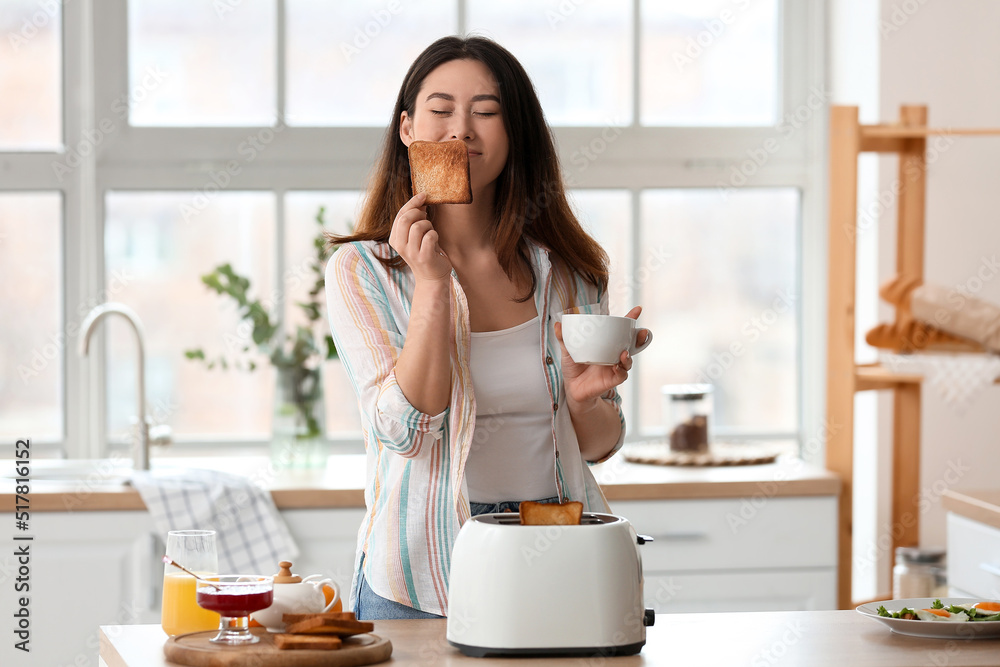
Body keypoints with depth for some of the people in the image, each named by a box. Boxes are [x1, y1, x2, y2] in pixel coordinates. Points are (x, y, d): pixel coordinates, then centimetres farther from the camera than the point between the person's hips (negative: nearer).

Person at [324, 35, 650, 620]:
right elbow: (405, 430, -15)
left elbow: (596, 445, 11)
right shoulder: (361, 270, -3)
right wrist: (431, 284, -20)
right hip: (422, 583, -2)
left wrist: (586, 398, -11)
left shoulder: (570, 270, 5)